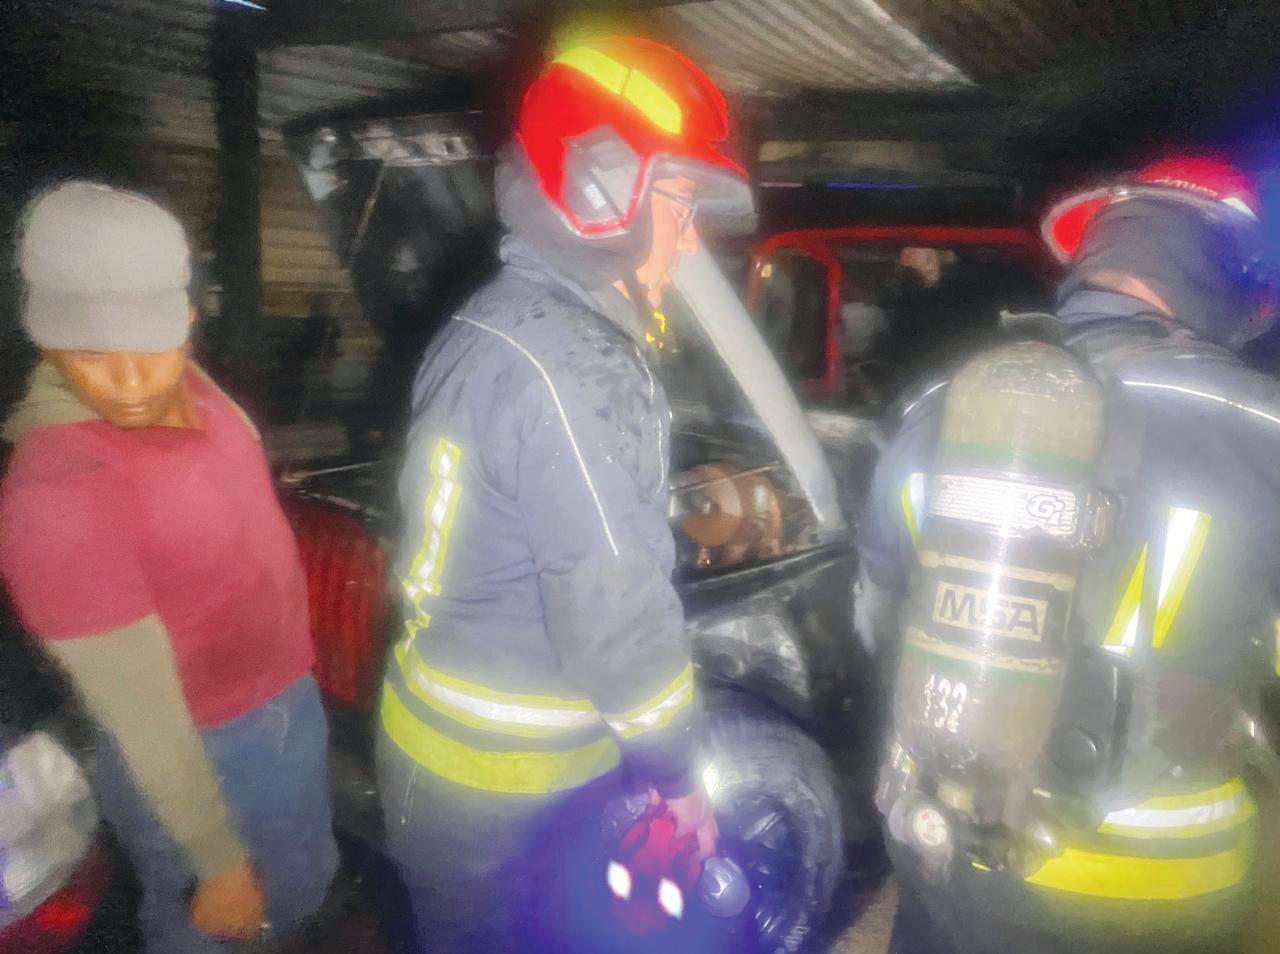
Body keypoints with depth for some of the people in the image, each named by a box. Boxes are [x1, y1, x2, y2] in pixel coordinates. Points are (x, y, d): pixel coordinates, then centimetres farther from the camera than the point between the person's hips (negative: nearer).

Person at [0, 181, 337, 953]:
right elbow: (141, 717, -25)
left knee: (302, 883, 30)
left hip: (287, 698, 7)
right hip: (202, 755, -7)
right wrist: (217, 861, -14)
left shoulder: (184, 386, -10)